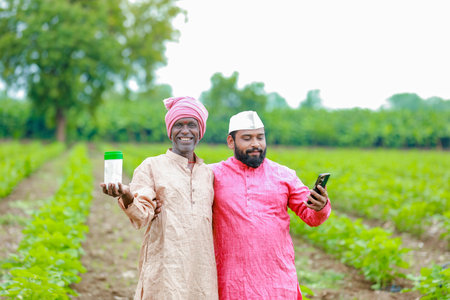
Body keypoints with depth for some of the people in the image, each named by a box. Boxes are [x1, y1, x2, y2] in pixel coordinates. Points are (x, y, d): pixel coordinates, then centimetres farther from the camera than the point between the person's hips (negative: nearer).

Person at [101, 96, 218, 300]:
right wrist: (127, 197, -28)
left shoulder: (207, 173, 16)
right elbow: (141, 216, -9)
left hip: (200, 268, 4)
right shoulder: (152, 166, 4)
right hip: (164, 266, -4)